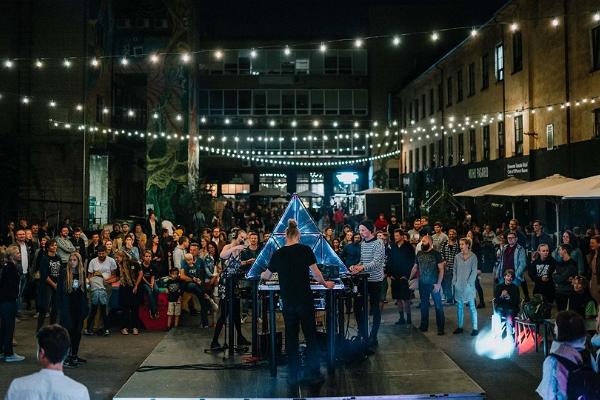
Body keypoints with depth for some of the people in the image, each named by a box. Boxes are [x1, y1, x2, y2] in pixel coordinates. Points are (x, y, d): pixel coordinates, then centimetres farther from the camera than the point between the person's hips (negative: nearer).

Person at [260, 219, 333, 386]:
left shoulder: (278, 254, 3)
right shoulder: (305, 250, -6)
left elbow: (267, 275, 17)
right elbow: (315, 273, -8)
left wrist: (262, 274, 39)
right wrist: (325, 283, 11)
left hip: (287, 301, 2)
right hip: (305, 300, -2)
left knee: (291, 337, 11)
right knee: (310, 336, 7)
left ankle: (292, 376, 14)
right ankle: (314, 374, 10)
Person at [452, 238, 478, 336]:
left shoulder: (473, 256, -4)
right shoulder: (457, 256, 5)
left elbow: (474, 271, -7)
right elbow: (455, 270, 9)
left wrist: (469, 283, -13)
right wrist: (454, 282, 0)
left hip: (469, 285, -4)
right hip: (458, 285, 4)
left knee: (472, 306, 0)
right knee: (459, 306, 9)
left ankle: (475, 328, 4)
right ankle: (460, 327, 17)